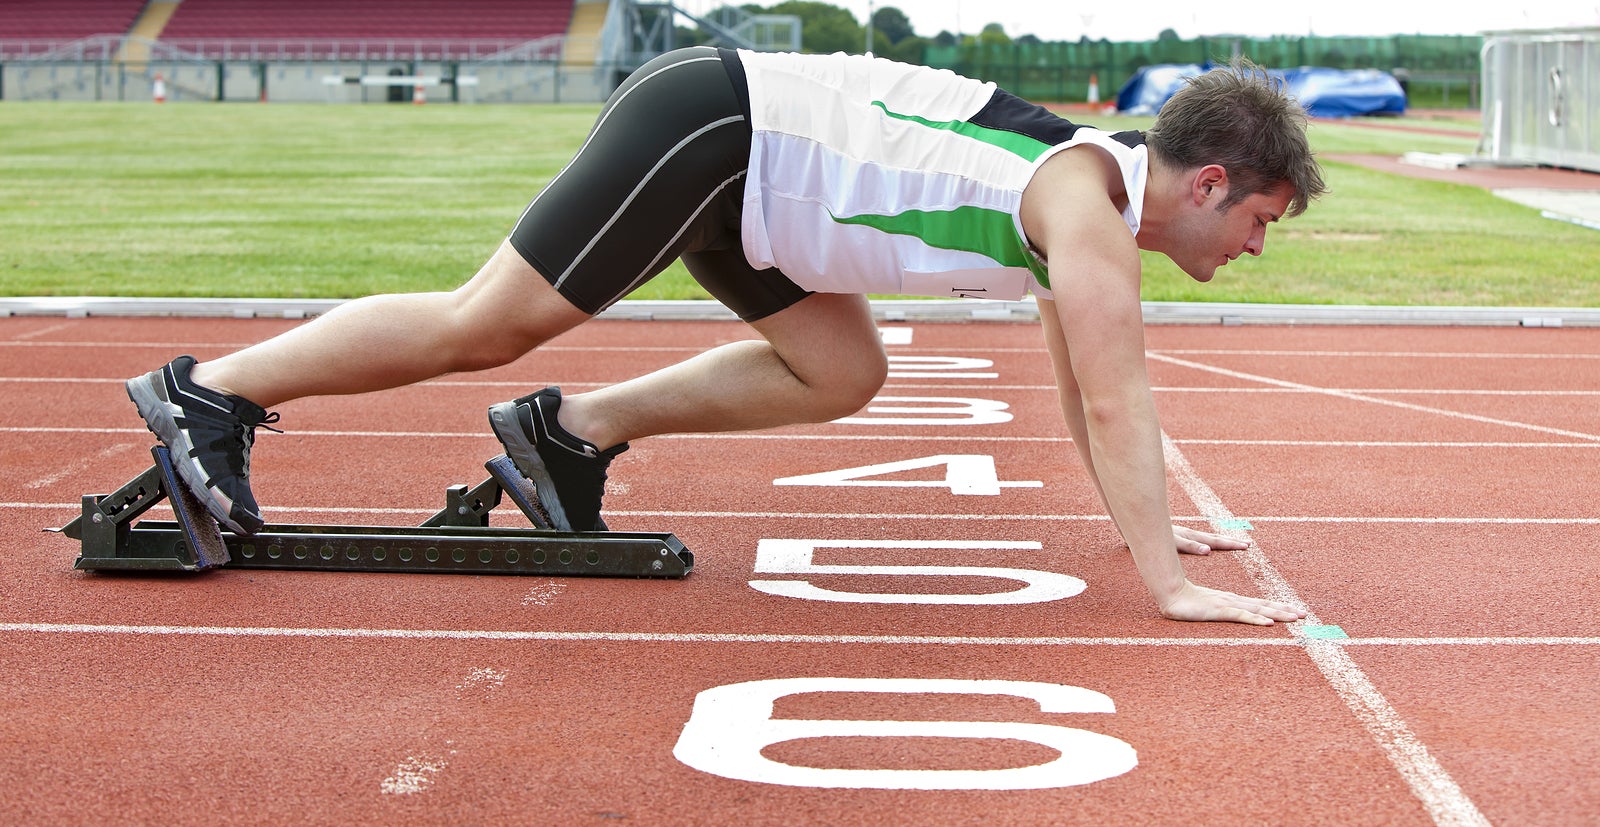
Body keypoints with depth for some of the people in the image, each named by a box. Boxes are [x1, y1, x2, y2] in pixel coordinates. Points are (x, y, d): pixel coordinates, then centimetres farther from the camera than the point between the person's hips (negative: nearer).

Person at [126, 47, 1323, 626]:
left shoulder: (1088, 183, 12)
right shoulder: (1085, 207, -16)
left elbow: (1084, 386, 22)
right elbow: (1114, 400, -22)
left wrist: (1147, 521, 22)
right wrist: (1168, 585, -22)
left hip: (746, 154, 9)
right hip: (705, 126, -9)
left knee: (841, 376, 11)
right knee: (483, 326, -6)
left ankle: (571, 431, 13)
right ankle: (209, 392, 3)